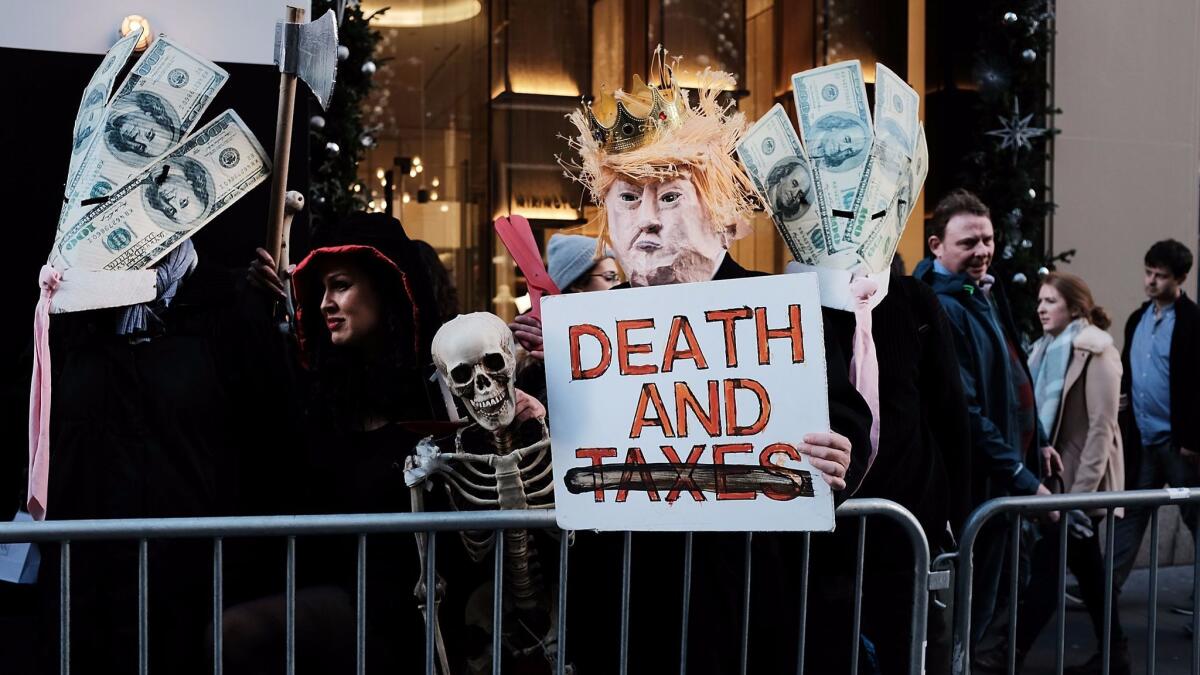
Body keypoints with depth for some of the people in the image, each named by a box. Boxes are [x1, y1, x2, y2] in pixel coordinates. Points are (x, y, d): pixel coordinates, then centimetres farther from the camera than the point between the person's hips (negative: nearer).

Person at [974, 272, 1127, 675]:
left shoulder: (1096, 352, -13)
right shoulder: (1049, 348, 11)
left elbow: (1102, 427, -17)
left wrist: (1082, 489, -20)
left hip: (1083, 478, -8)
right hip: (1058, 474, 8)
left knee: (1048, 562, -5)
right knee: (1084, 564, 13)